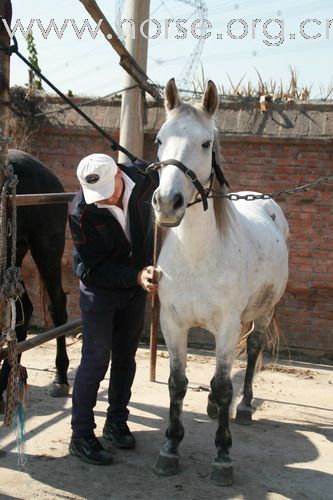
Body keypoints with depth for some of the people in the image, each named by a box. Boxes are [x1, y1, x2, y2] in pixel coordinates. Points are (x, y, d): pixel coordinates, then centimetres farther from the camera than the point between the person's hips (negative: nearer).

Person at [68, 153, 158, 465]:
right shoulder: (81, 212, -26)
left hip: (136, 288, 4)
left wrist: (151, 270, 4)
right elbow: (92, 270, -22)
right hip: (99, 290, -4)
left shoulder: (145, 184, -17)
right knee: (95, 360, -4)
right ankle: (81, 436, 6)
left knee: (126, 358, 13)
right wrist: (137, 276, -31)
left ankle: (117, 422, 29)